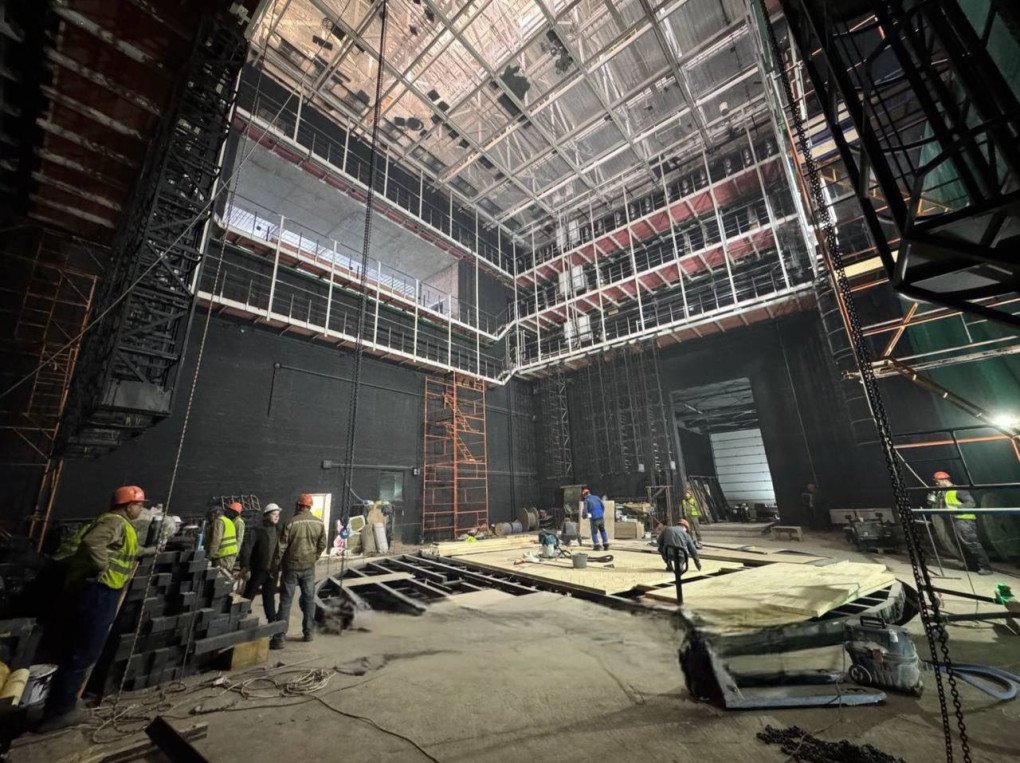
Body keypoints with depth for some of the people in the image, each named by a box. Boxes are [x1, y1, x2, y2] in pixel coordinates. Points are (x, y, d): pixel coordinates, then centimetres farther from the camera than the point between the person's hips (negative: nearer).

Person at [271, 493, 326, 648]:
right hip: (309, 567, 3)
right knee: (309, 599, 14)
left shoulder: (291, 522, -16)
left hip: (291, 567, -3)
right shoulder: (319, 523, -3)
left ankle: (279, 638, 11)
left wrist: (275, 568, 0)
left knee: (285, 602, 7)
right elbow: (322, 545, 3)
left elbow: (281, 547, -12)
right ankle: (308, 632, 24)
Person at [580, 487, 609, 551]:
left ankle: (597, 545, 1)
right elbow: (603, 506, 11)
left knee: (594, 532, 10)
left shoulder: (586, 501, -4)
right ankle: (606, 545, 16)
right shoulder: (596, 497, 9)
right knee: (603, 531, 19)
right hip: (601, 517, 4)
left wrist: (584, 516, 9)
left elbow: (585, 511, -11)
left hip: (594, 519, -4)